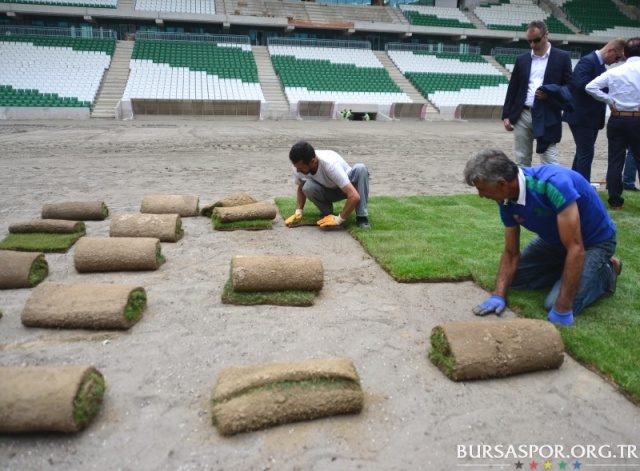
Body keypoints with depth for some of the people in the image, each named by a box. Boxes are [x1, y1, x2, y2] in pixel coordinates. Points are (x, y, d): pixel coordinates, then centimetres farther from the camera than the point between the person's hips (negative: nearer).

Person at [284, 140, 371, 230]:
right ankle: (326, 214, -3)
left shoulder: (330, 164, -39)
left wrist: (338, 219, -34)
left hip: (345, 188, -2)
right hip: (328, 191, 3)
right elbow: (301, 188, -1)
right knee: (308, 187, -31)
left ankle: (361, 217, -26)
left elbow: (354, 196, -40)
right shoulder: (298, 166, -23)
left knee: (360, 169, -34)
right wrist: (298, 212, -15)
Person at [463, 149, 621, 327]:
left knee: (555, 304, -20)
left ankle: (605, 273, 5)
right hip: (555, 239, 7)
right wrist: (498, 295, -17)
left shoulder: (553, 183, -38)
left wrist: (562, 310, -34)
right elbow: (511, 253, -4)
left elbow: (575, 249, -37)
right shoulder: (507, 201, -15)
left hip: (595, 241, -7)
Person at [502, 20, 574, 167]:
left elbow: (570, 85, 2)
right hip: (522, 115, 3)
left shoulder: (562, 57, 4)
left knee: (549, 163, -5)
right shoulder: (522, 59, 12)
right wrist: (506, 115, 5)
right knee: (521, 161, 8)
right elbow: (512, 89, 12)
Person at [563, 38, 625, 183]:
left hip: (591, 116, 10)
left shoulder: (600, 64, 15)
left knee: (583, 153, 14)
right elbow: (581, 83, -28)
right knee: (586, 153, -9)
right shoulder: (588, 61, -14)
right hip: (582, 116, -10)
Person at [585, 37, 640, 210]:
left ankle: (615, 201, 8)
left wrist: (609, 100, 2)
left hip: (616, 120, 2)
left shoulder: (614, 72, 0)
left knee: (615, 161, 6)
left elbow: (590, 87, -5)